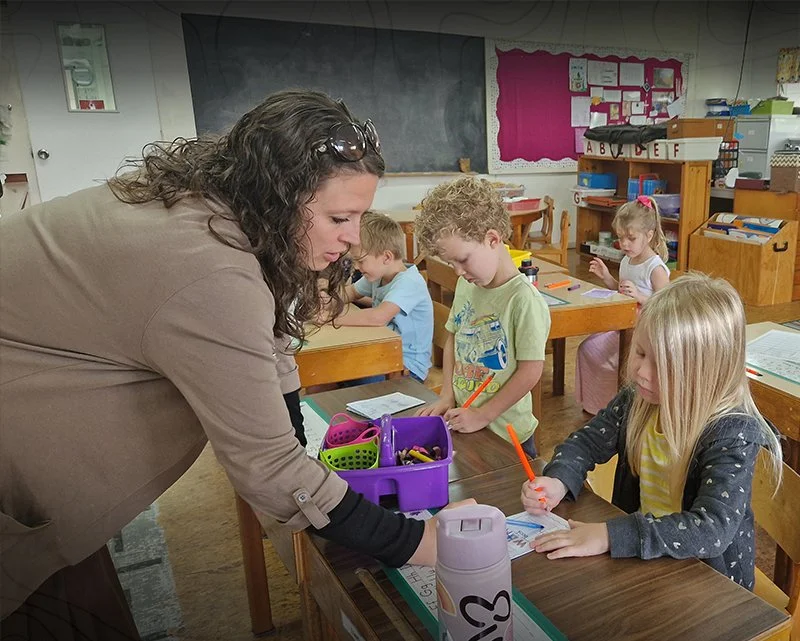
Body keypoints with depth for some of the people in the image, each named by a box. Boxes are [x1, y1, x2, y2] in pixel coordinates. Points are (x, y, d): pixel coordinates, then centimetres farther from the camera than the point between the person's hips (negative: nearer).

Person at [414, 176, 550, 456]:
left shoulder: (524, 299, -21)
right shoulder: (465, 285, 1)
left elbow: (530, 371, -19)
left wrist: (483, 415, -16)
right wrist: (447, 396, 2)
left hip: (505, 434, -6)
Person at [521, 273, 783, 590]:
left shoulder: (733, 433, -24)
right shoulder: (636, 400, -8)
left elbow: (713, 530, -33)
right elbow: (586, 442, 3)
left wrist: (610, 536, -39)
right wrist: (558, 481, -17)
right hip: (641, 558, 6)